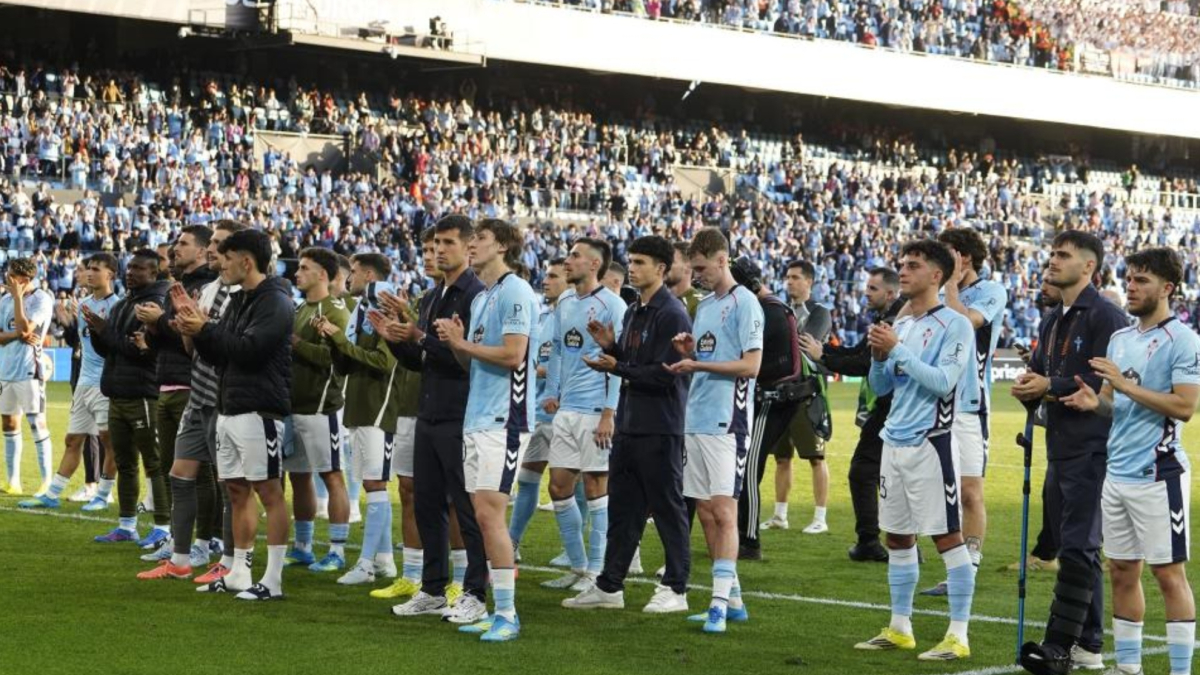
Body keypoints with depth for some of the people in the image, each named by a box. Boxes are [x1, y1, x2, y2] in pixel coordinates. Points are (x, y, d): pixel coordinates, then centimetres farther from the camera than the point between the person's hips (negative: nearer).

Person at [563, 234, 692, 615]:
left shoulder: (672, 314, -12)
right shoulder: (632, 313, 16)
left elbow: (665, 375, -18)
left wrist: (616, 368, -17)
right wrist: (609, 345, 3)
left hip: (660, 429, -9)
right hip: (629, 424, 9)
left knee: (668, 508, -1)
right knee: (622, 508, 11)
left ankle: (675, 589, 6)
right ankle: (609, 587, 15)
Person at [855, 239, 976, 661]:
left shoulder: (954, 325, -7)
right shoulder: (900, 326, 15)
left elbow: (943, 382, -18)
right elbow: (880, 387, 17)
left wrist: (898, 350, -17)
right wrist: (879, 356, -2)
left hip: (930, 442, -8)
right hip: (894, 442, 8)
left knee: (948, 537, -6)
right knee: (897, 536, 12)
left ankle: (958, 636, -4)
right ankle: (900, 628, 22)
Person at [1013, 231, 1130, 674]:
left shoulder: (1106, 317, -10)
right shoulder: (1052, 322, 19)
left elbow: (1107, 382, -19)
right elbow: (1039, 372, 23)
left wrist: (1050, 386, -15)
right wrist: (1027, 386, 0)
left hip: (1091, 450, -9)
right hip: (1060, 450, 9)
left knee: (1077, 549, -11)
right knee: (1080, 550, 13)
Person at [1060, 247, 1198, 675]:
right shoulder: (1120, 338, 14)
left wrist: (1125, 385, -19)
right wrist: (1095, 402, -4)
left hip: (1158, 475, -8)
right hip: (1117, 474, 8)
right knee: (1122, 571, 11)